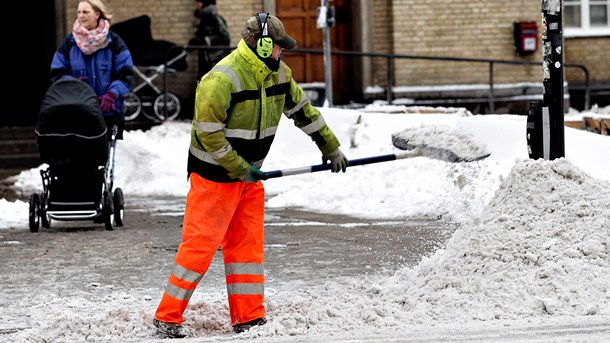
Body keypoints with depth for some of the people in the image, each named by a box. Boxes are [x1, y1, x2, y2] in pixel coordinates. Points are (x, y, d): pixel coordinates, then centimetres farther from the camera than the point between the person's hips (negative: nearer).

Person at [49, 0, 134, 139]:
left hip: (107, 111, -1)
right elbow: (56, 73, 6)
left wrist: (112, 94, -20)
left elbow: (125, 74, -3)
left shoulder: (113, 42, 0)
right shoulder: (69, 43, 5)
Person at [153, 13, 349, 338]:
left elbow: (303, 110, 15)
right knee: (200, 244, -7)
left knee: (248, 245, 7)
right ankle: (167, 316, 1)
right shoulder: (222, 80, -24)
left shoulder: (278, 73, 3)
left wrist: (330, 146, 18)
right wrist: (239, 169, -19)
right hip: (215, 175, -8)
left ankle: (249, 318, 12)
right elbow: (208, 133, -23)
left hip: (248, 173, 8)